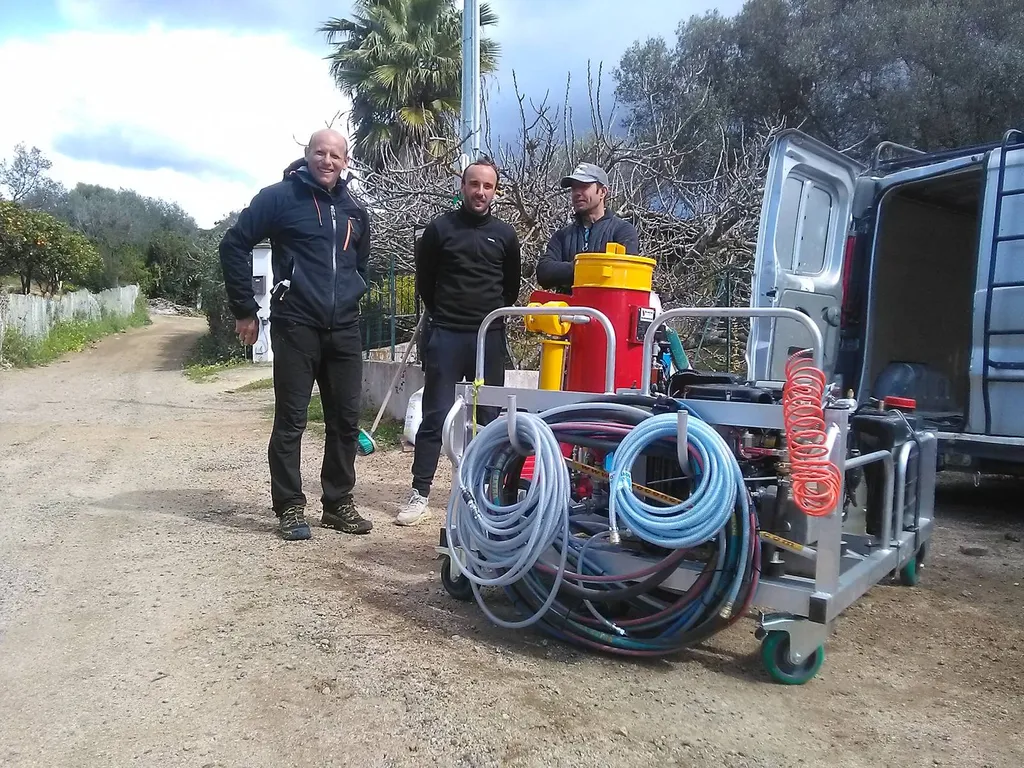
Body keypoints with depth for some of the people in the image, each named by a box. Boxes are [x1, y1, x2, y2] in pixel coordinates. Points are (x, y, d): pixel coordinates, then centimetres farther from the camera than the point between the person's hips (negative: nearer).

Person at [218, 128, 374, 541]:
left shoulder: (355, 211, 15)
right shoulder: (280, 196, -1)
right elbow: (234, 245, -2)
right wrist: (245, 309, -3)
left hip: (345, 329, 5)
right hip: (295, 326, -5)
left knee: (346, 420, 7)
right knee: (290, 421, 0)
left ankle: (338, 504, 19)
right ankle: (290, 507, 10)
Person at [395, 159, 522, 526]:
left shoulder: (505, 234, 9)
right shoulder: (439, 228, 3)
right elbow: (425, 280, 12)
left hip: (490, 337, 2)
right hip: (446, 335, -2)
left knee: (489, 416, 6)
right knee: (435, 416, -3)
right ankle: (420, 494, 1)